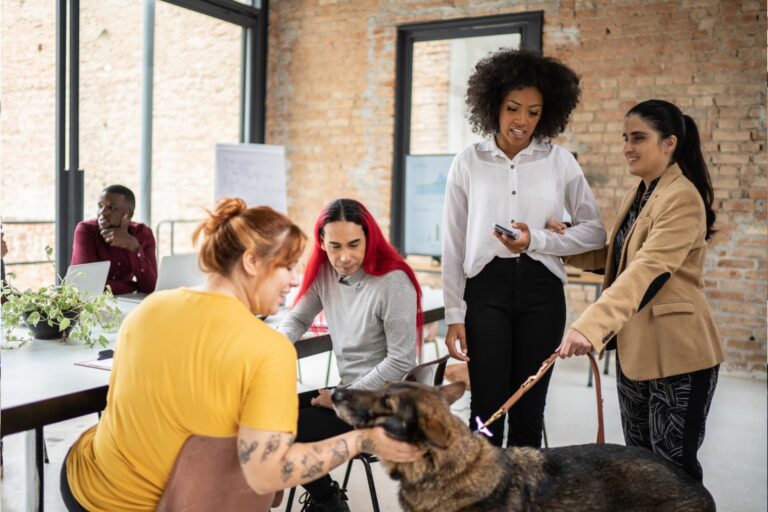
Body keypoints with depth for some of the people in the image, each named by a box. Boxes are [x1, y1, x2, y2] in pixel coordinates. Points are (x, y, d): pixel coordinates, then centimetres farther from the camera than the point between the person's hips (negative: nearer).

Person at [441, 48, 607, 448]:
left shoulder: (560, 161, 5)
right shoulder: (468, 163, 3)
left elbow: (594, 231, 6)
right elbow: (453, 245, 4)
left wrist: (537, 240, -10)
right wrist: (454, 315, 0)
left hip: (541, 291, 1)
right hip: (486, 288, -1)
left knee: (529, 411, 8)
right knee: (487, 410, -1)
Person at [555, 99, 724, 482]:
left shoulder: (682, 198, -18)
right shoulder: (638, 194, 12)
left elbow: (645, 270, -31)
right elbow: (617, 257, 15)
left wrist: (589, 326, -42)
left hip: (676, 353, -9)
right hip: (633, 348, 9)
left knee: (673, 467, 2)